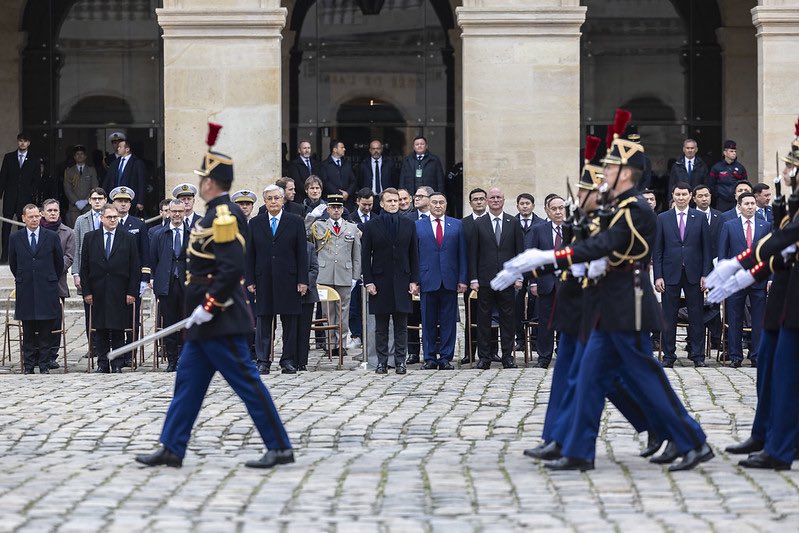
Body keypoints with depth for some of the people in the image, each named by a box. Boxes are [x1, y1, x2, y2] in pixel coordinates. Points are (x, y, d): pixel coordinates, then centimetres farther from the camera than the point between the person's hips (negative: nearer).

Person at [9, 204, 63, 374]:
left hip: (47, 290, -1)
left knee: (46, 332, 0)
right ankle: (28, 365, 9)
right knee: (28, 333, 4)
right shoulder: (16, 238, 5)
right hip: (25, 291, 1)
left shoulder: (52, 237, 2)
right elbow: (13, 264, 15)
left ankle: (44, 365, 5)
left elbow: (59, 262, 11)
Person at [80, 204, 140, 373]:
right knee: (100, 330, 3)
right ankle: (102, 363, 9)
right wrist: (86, 291, -1)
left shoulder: (128, 239, 4)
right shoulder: (90, 238, 7)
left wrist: (132, 292, -4)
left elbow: (135, 268, 2)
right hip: (98, 293, 1)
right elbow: (84, 267, 6)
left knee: (118, 330, 0)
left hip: (120, 293, -1)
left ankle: (117, 364, 6)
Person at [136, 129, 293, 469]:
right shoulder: (220, 214, 13)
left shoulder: (223, 216, -18)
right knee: (188, 380, 12)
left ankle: (280, 448, -1)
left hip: (220, 322, -11)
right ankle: (171, 449, 16)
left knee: (247, 383, -6)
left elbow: (232, 268, -27)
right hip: (207, 320, 11)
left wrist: (207, 307, -23)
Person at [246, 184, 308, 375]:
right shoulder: (255, 224, 8)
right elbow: (249, 254, 8)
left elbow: (302, 253, 1)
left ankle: (288, 360, 9)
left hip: (289, 280, -1)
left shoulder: (295, 222, 4)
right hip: (264, 280, 1)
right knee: (263, 322, 2)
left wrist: (303, 280, -5)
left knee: (290, 322, 3)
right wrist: (250, 281, 1)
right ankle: (263, 361, 7)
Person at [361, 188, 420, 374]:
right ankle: (382, 362, 7)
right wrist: (368, 282, -6)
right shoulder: (371, 226, 3)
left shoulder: (409, 225, 8)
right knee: (381, 327, 3)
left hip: (402, 282, 1)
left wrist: (414, 280, 1)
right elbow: (365, 256, 2)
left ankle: (400, 361, 7)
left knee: (401, 325, 2)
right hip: (380, 282, -1)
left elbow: (414, 254, 8)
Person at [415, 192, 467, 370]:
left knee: (448, 321, 2)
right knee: (428, 322, 3)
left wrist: (462, 279, 0)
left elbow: (462, 254, 8)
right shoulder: (418, 226, 7)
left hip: (449, 281, 1)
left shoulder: (457, 225, 10)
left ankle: (446, 358, 7)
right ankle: (430, 358, 9)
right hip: (428, 280, -1)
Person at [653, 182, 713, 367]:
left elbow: (707, 248, 5)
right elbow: (657, 250, 4)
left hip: (694, 274, 0)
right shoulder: (663, 218, 6)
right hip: (670, 274, 0)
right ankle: (668, 356, 8)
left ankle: (697, 355, 7)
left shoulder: (700, 218, 6)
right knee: (668, 317, 2)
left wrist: (706, 274, -3)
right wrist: (658, 276, -4)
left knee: (696, 316, 2)